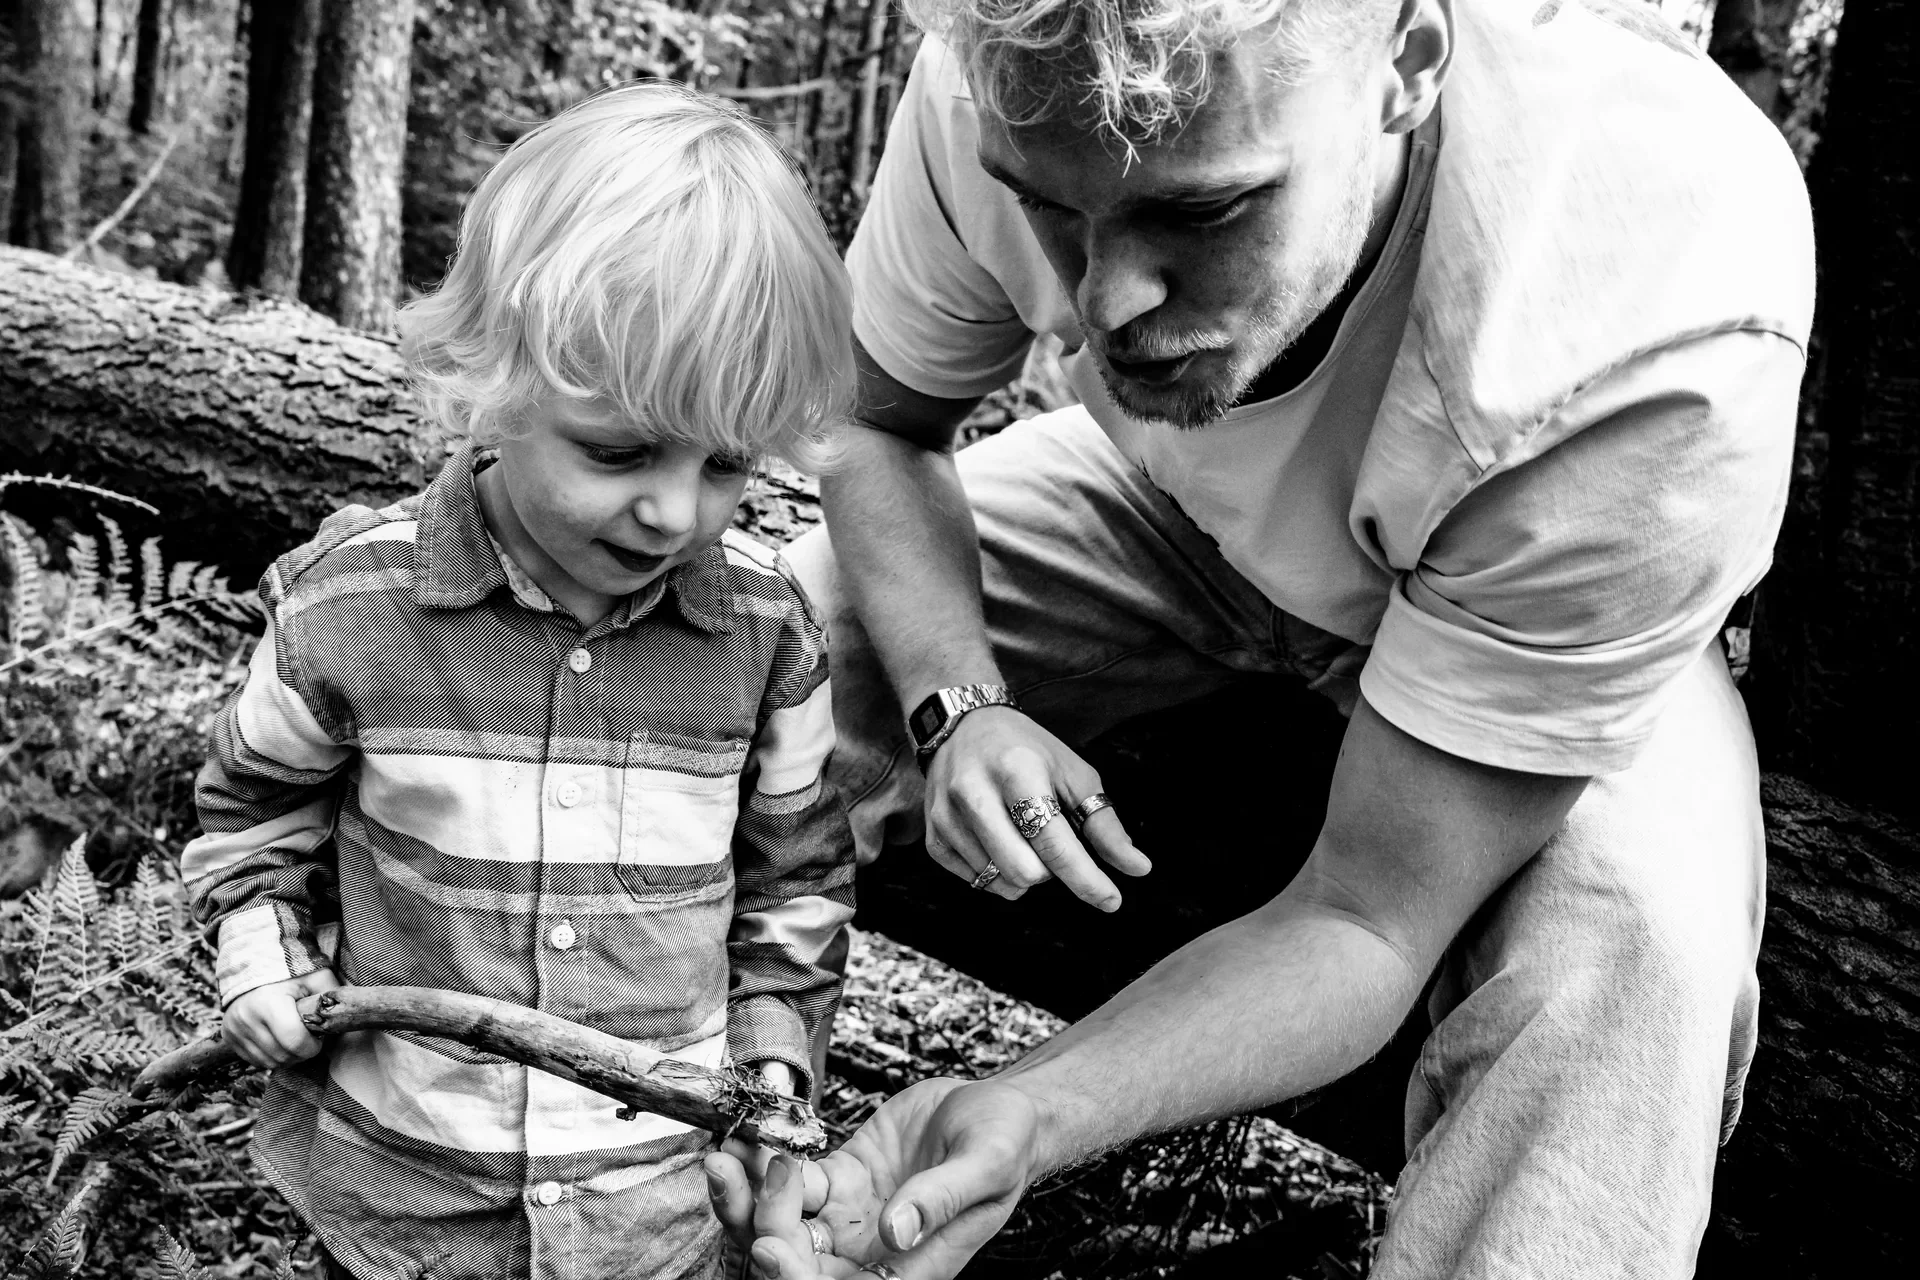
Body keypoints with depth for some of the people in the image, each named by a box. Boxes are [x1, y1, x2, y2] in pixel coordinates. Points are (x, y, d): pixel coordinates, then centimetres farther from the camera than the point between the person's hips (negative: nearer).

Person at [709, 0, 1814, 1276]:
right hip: (1172, 510, 4)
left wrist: (1026, 1119, -48)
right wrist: (957, 707, -28)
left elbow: (1368, 918, -33)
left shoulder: (1660, 354, -40)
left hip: (1540, 593, -3)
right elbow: (879, 423, -9)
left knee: (1628, 952, -34)